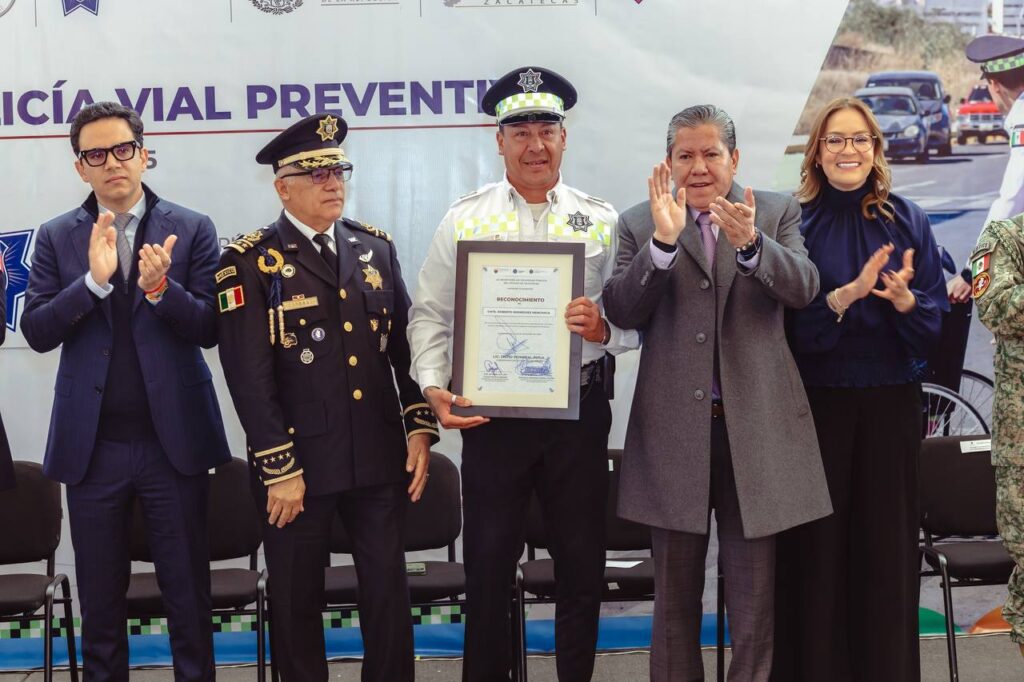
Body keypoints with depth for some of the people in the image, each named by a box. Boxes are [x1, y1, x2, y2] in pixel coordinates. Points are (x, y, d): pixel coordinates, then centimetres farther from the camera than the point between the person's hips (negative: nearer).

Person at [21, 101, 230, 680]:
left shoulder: (193, 231, 1)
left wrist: (160, 288, -21)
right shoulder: (58, 238, 5)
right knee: (100, 601, 12)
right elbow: (37, 331, -4)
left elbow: (210, 329, -4)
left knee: (189, 595, 7)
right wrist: (93, 280, -17)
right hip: (93, 444, 2)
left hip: (173, 439, -1)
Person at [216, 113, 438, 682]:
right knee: (298, 601, 10)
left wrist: (420, 427, 3)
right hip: (301, 463, -3)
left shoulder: (376, 247, 10)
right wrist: (279, 468, -15)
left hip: (381, 459, 4)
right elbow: (249, 377, -11)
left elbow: (406, 344, 12)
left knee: (389, 593, 9)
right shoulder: (250, 262, -5)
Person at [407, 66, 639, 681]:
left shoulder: (602, 221, 5)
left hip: (579, 409, 1)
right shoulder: (464, 220, 4)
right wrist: (433, 386, -12)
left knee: (583, 567, 9)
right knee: (488, 567, 6)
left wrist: (603, 329, -17)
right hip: (490, 414, -1)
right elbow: (429, 314, 2)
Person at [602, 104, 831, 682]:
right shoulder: (641, 223, 4)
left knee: (755, 590, 8)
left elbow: (804, 289, -11)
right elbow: (621, 313, -7)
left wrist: (749, 242, -29)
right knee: (675, 593, 12)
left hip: (755, 423, 0)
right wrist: (663, 239, -20)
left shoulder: (778, 213, 5)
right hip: (675, 427, 1)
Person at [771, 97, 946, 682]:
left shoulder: (907, 221, 4)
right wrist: (846, 294, -21)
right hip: (816, 399, -1)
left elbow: (937, 316, 4)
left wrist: (904, 299, -17)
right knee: (816, 545, 2)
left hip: (891, 401, 2)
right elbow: (784, 320, -7)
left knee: (887, 544, 5)